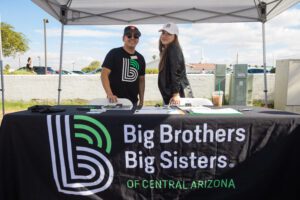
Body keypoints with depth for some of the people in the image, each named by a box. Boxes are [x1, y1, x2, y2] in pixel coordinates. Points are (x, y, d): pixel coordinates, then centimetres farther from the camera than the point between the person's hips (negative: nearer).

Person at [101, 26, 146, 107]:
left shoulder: (140, 58, 10)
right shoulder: (114, 53, -5)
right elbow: (104, 74, -12)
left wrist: (141, 100, 9)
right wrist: (109, 94, -25)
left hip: (133, 102, 5)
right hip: (116, 100, -4)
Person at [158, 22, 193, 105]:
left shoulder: (174, 50, -11)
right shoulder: (166, 50, 17)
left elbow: (176, 73, -20)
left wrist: (176, 94, -25)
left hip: (179, 93, -9)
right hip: (169, 94, 9)